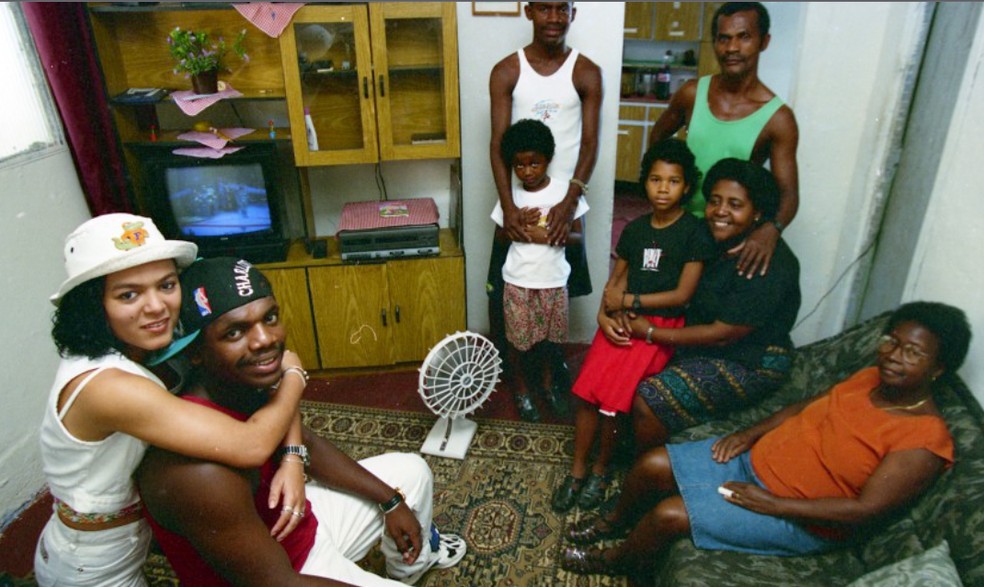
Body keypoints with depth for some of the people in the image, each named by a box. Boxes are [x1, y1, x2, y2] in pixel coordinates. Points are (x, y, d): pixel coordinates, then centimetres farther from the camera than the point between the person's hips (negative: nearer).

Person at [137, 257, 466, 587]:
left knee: (410, 471, 18)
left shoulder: (250, 384, -12)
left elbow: (309, 446, 4)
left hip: (301, 522, 8)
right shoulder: (201, 471, -37)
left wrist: (390, 501, 4)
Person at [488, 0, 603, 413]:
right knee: (502, 287, 7)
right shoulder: (506, 72, -3)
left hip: (563, 200, 0)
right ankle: (505, 364, 31)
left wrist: (569, 202, -22)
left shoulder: (586, 73, -2)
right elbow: (498, 143, -9)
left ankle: (552, 367, 31)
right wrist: (508, 206, -21)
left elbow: (589, 144, -7)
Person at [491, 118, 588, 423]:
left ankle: (547, 382, 40)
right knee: (519, 339, 11)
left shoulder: (566, 191, -9)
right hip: (518, 282, 0)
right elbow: (499, 236, 5)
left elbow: (578, 236, -5)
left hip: (553, 281, 0)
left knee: (550, 337, 16)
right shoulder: (510, 195, -5)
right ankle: (522, 390, 33)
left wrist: (549, 235, -21)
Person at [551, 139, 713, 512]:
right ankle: (577, 471, 10)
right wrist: (605, 313, -8)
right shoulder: (635, 229, 8)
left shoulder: (694, 233, -6)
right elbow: (616, 279, 11)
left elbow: (682, 294, -10)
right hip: (621, 319, 4)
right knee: (586, 390, -8)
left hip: (661, 325, -4)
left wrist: (628, 300, -9)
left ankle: (601, 471, 13)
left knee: (613, 398, -12)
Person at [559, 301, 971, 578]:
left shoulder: (925, 439, -19)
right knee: (652, 465, -1)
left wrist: (771, 504, -23)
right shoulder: (870, 377, 2)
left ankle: (615, 562, 17)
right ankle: (616, 522, 33)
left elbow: (867, 509, -23)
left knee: (669, 515, -17)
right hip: (753, 459, 7)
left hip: (799, 520, -7)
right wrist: (750, 434, 1)